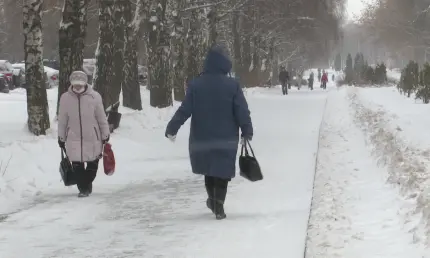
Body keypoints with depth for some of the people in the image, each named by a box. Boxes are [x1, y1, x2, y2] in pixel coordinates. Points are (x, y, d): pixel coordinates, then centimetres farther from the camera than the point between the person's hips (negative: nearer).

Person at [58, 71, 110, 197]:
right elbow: (62, 120, 4)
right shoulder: (65, 98, -5)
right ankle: (83, 188, 16)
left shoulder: (94, 97, -9)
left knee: (93, 164, 11)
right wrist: (61, 138, 8)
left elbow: (102, 118, -1)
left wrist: (105, 135, 4)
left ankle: (87, 184, 32)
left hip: (92, 138, 0)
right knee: (77, 165, 1)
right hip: (74, 139, 0)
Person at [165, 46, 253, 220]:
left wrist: (171, 129, 3)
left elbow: (184, 110, -6)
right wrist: (247, 132, 5)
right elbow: (242, 112, -8)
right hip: (226, 139, -2)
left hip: (202, 138, 2)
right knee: (222, 172, 7)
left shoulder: (195, 85, -6)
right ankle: (218, 206, 1)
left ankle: (213, 200, 33)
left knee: (209, 168, 22)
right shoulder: (232, 85, -9)